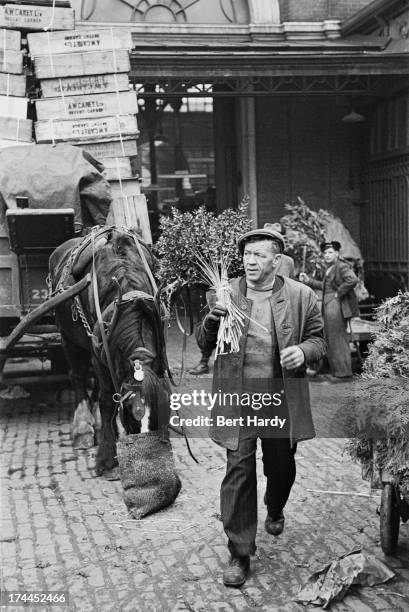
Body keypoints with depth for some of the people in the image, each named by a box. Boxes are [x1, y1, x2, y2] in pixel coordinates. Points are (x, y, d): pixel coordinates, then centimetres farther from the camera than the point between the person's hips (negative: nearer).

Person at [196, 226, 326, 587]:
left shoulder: (302, 296, -1)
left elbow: (318, 339, 7)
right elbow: (204, 344, 5)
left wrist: (304, 351, -16)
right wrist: (212, 320, -17)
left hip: (282, 399, 1)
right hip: (237, 399, -1)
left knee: (282, 465, 18)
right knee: (238, 472, -2)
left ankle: (275, 510, 52)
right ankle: (240, 554, 10)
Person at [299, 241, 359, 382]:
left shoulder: (341, 266, -13)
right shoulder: (330, 268, 18)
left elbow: (352, 279, -28)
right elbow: (325, 286, 27)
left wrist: (339, 293, -20)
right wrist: (308, 280, 22)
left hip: (337, 307, -10)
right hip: (329, 307, 10)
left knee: (337, 339, -4)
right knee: (331, 340, 14)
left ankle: (343, 373, 4)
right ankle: (336, 371, 24)